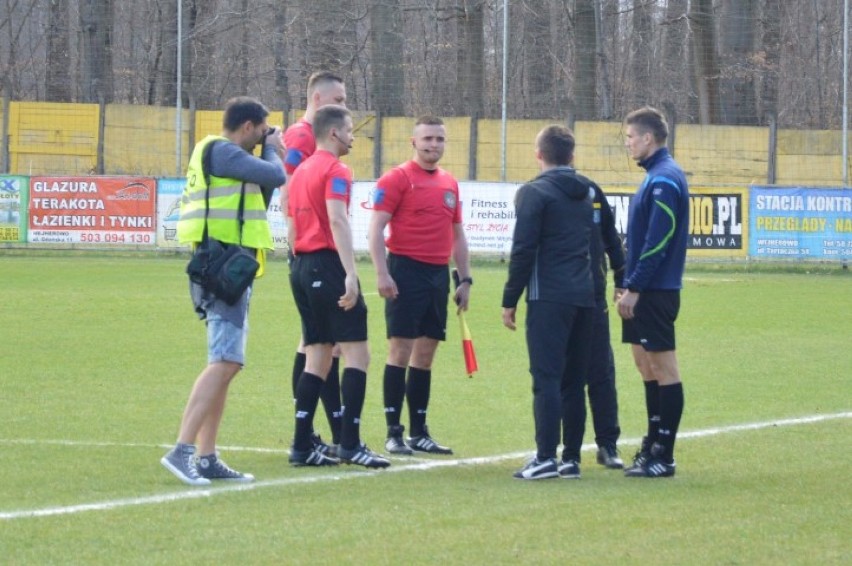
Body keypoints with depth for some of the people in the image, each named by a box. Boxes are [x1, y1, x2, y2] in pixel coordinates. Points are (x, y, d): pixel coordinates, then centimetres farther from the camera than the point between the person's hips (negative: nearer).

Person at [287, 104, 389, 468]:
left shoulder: (301, 172, 18)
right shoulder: (335, 171, -8)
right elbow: (337, 221, -21)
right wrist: (351, 275, -28)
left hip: (302, 266, 9)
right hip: (328, 264, -9)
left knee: (317, 358, 10)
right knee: (356, 353, -7)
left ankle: (302, 446, 5)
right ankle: (350, 445, -12)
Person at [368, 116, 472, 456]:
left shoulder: (450, 184, 15)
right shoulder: (397, 178, -5)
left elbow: (457, 235, 21)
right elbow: (376, 227, -10)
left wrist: (465, 279, 16)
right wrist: (382, 274, -18)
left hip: (438, 275, 6)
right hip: (406, 271, -6)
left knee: (426, 355, 9)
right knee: (400, 351, -7)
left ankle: (419, 433, 14)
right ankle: (393, 434, -4)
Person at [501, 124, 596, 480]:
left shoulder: (534, 193, -5)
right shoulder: (588, 193, 16)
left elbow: (523, 250, -9)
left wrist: (510, 300, -5)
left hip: (549, 299, -6)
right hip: (584, 297, 6)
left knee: (547, 378, -7)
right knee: (574, 380, 10)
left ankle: (546, 457, -12)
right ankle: (571, 458, 10)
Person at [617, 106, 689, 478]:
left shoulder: (663, 180, -16)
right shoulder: (657, 176, 15)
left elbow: (657, 242, -21)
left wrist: (634, 288, -20)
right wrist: (631, 286, 18)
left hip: (655, 292, -10)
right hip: (645, 291, 10)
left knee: (662, 367, -6)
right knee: (646, 365, 13)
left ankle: (663, 457, -3)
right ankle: (653, 445, 20)